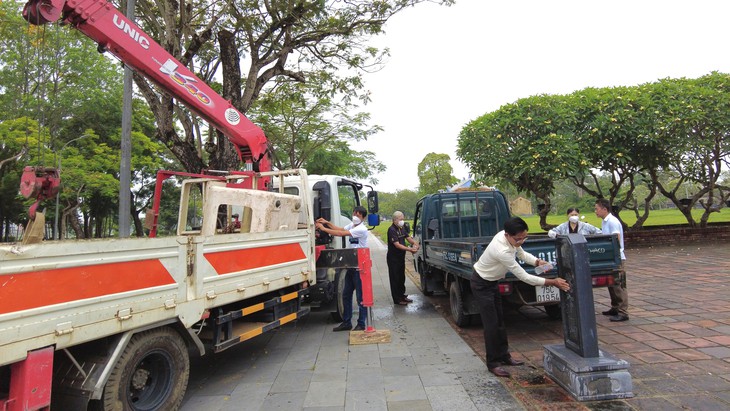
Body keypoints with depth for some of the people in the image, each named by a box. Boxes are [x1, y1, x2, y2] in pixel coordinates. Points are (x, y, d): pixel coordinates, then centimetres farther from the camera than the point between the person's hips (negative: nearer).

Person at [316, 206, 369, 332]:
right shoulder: (352, 225, 12)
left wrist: (323, 228, -18)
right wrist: (327, 222, 1)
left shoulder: (362, 229, -17)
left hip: (359, 267, -9)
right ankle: (346, 322, 24)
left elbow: (341, 233, -22)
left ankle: (361, 324, 10)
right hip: (351, 266, 9)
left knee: (361, 297, 0)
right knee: (346, 295, 13)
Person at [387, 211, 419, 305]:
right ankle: (397, 299, 7)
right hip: (393, 258, -9)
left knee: (401, 277, 17)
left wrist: (414, 243, -10)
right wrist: (410, 249, -29)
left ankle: (402, 296, 29)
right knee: (395, 279, 0)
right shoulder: (392, 230, -19)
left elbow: (408, 237, 11)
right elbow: (397, 245, -25)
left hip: (401, 257, 9)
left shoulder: (402, 227, 7)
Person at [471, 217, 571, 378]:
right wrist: (553, 282, -27)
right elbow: (525, 277, -31)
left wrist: (538, 262, -12)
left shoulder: (508, 236, -13)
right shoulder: (502, 251, -38)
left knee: (500, 321, 16)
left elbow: (522, 254, 7)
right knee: (491, 324, -5)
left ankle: (504, 356, 30)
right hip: (482, 284, -9)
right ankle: (493, 363, 9)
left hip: (492, 281, 9)